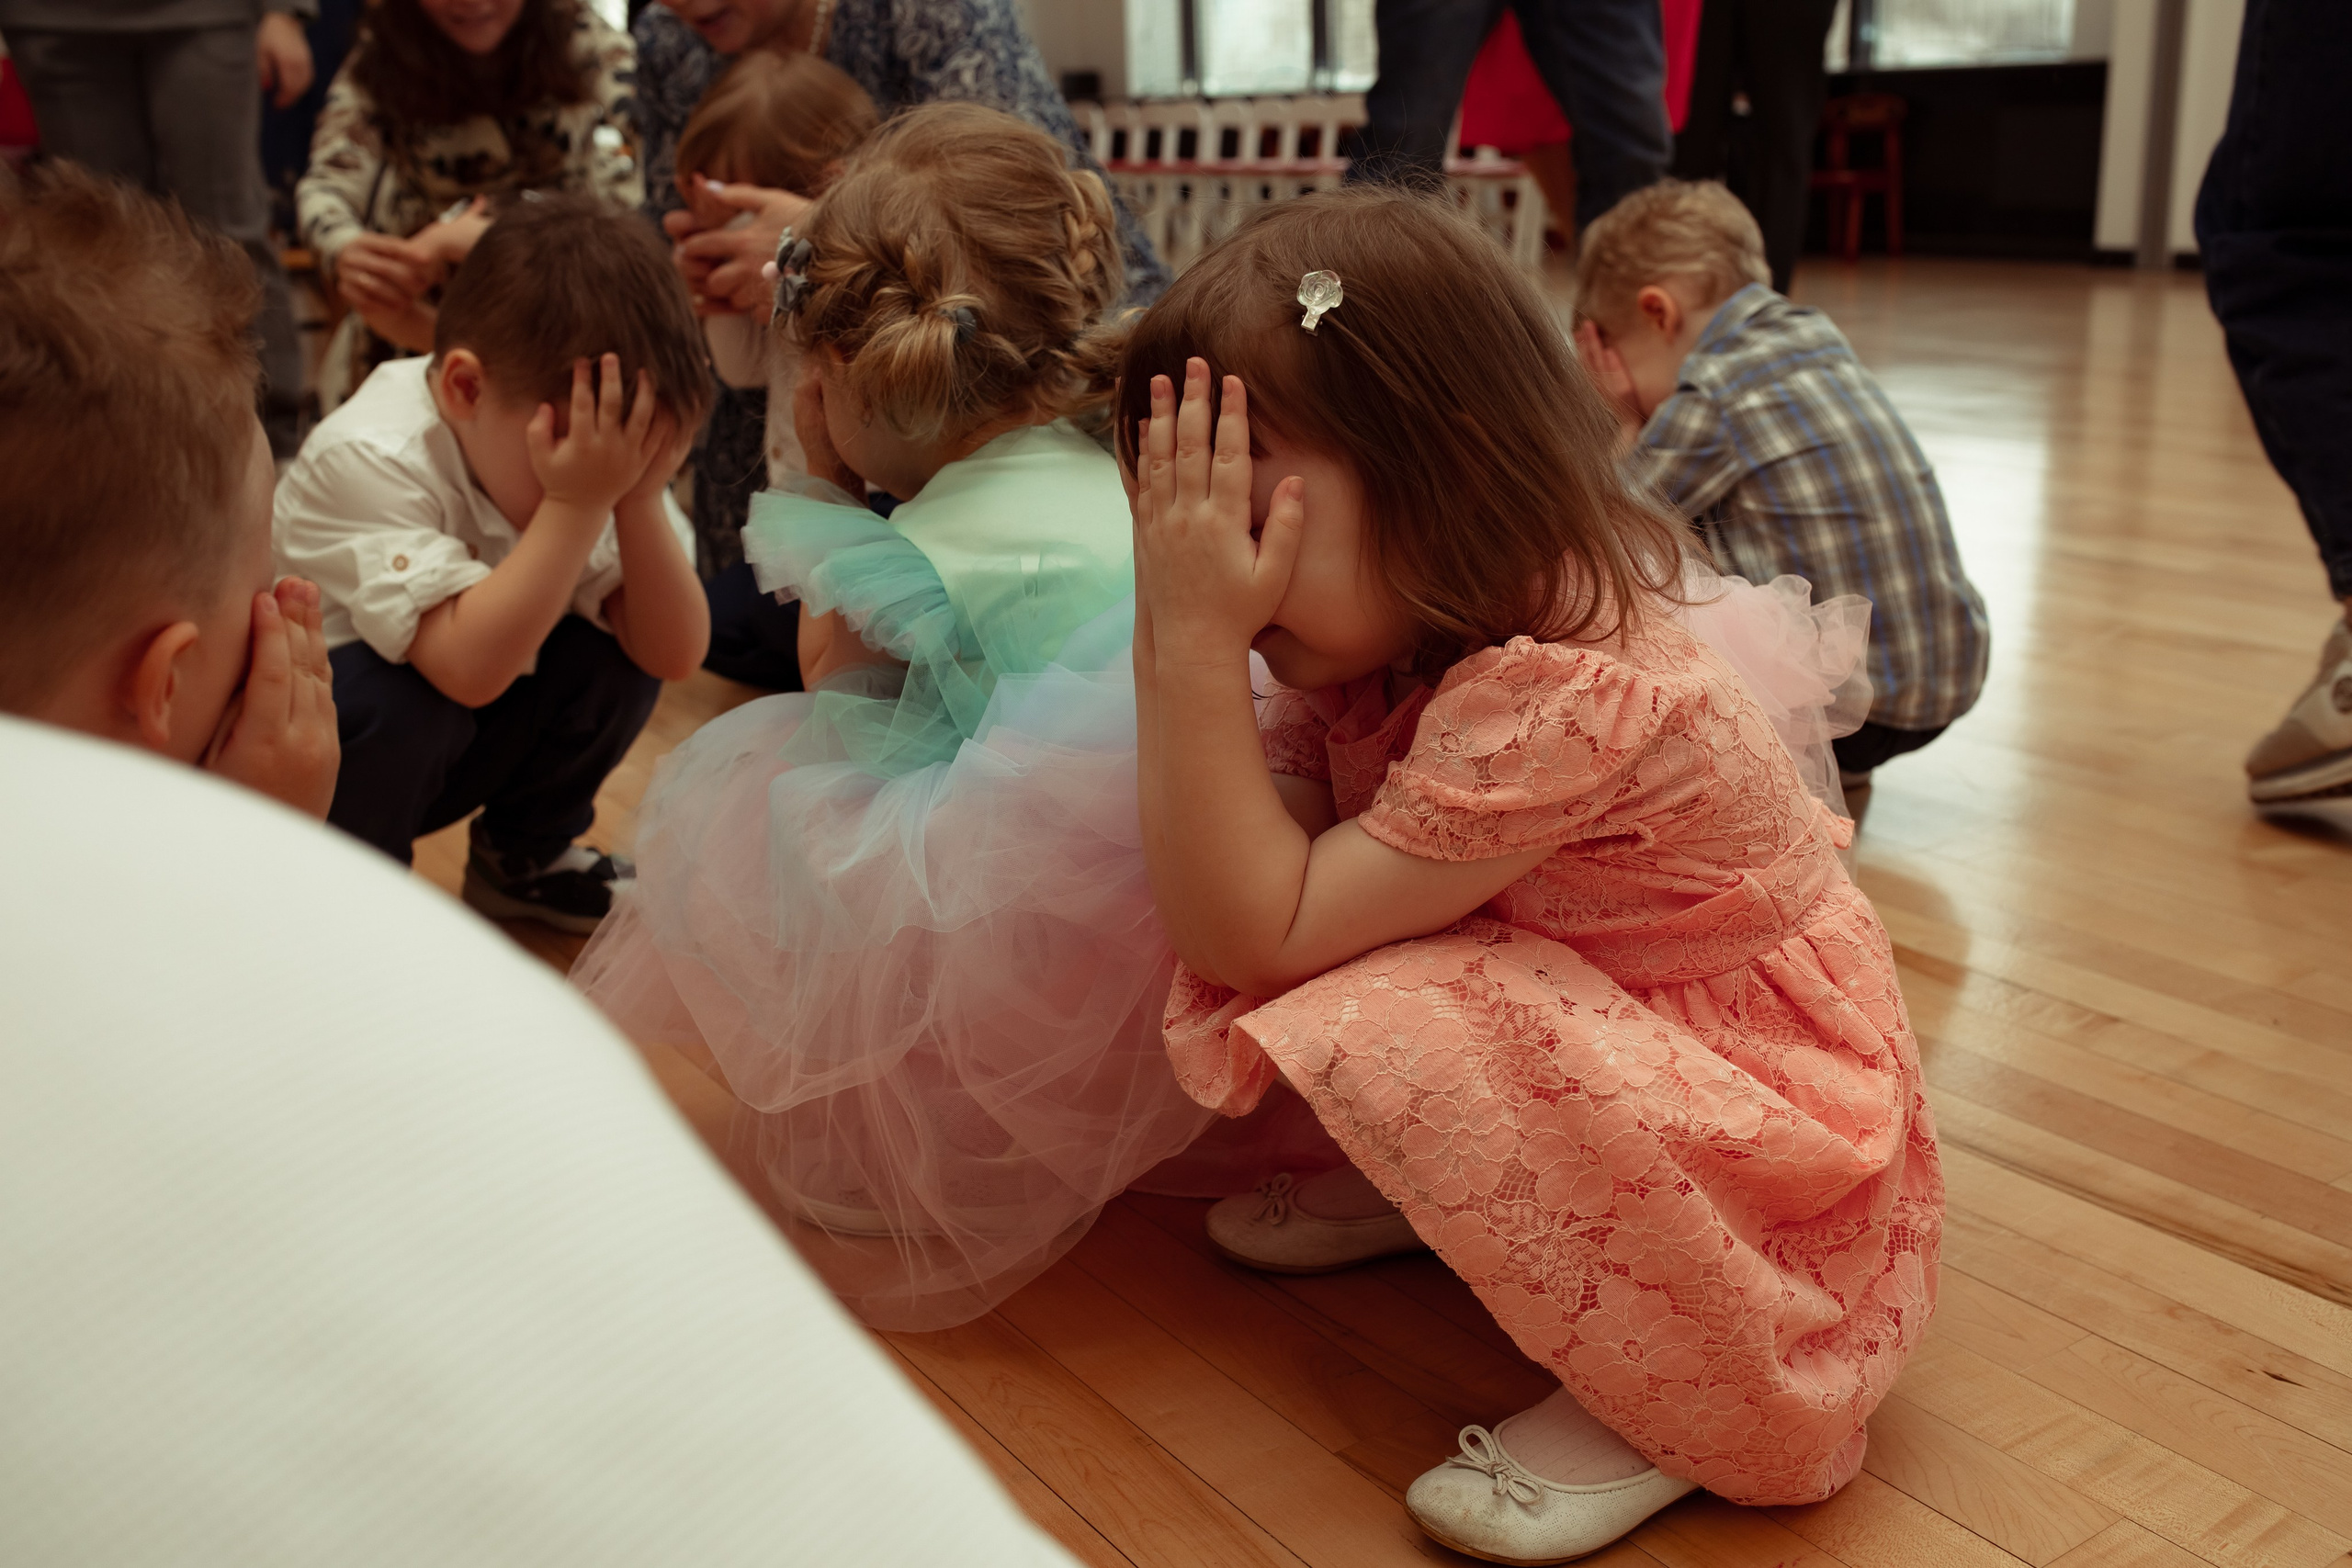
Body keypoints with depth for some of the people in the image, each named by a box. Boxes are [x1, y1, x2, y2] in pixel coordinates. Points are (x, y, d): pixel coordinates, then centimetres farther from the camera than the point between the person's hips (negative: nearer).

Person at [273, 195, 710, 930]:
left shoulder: (587, 456, -14)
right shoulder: (367, 457, -31)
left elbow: (675, 655, -19)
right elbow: (468, 669, -43)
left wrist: (639, 498, -32)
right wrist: (577, 505, -43)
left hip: (462, 742, 6)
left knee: (615, 645, -16)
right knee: (401, 701, -36)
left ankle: (522, 856, 10)